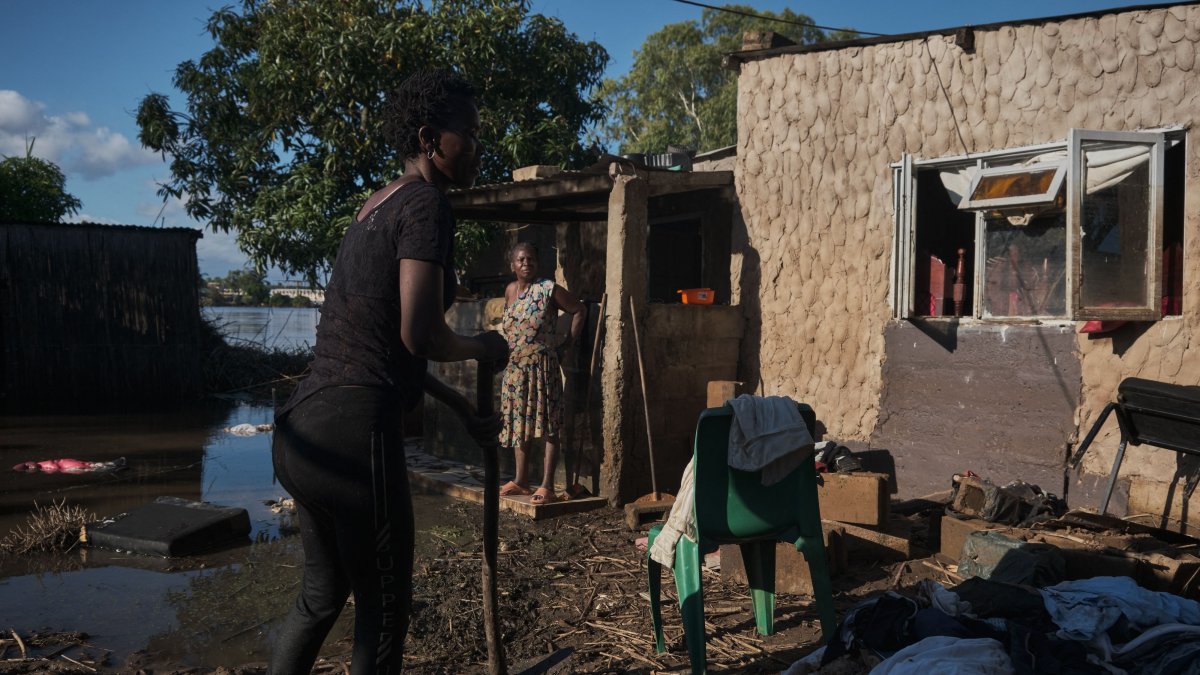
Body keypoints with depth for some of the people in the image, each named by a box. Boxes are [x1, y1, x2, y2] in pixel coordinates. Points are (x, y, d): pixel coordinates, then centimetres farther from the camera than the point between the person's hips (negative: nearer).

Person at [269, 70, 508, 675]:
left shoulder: (376, 208, 19)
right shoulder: (427, 204, -9)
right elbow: (420, 336, -19)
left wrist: (464, 409, 29)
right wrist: (482, 347, 2)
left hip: (304, 427, 9)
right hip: (353, 433, -9)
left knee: (321, 595, 24)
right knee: (383, 610, 7)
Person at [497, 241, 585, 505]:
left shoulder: (549, 290, -8)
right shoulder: (510, 290, 10)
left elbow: (578, 310, -2)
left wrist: (568, 343, -4)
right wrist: (509, 348, 14)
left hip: (542, 366, -7)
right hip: (515, 368, 7)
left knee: (548, 426, -5)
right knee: (518, 423, 12)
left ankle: (547, 486, -5)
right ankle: (521, 481, 23)